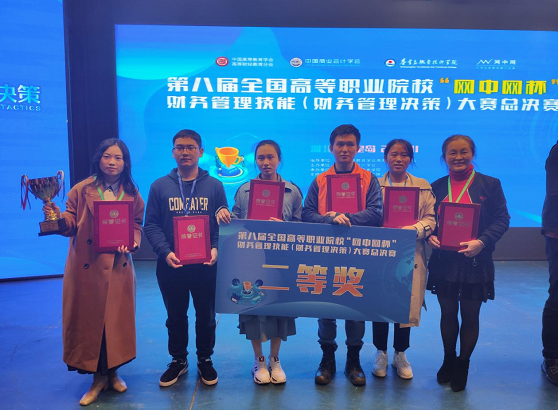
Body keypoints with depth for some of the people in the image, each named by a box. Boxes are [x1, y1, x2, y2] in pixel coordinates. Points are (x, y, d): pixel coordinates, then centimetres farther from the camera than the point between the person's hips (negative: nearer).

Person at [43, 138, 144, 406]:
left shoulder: (132, 194, 5)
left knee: (117, 319, 7)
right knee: (89, 319, 4)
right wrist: (59, 217, -22)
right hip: (86, 267, -1)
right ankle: (98, 377, 21)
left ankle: (113, 372, 28)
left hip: (118, 267, 1)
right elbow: (71, 225, -2)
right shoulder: (81, 190, 0)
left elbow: (137, 226, 9)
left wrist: (131, 242, -10)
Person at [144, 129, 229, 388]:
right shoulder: (159, 186, 3)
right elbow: (151, 224, -1)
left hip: (206, 266, 0)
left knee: (206, 316, 13)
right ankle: (178, 361, 35)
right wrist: (165, 252, -15)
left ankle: (205, 360, 33)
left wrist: (216, 249, -15)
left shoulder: (214, 186, 3)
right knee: (175, 317, 16)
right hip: (170, 266, 1)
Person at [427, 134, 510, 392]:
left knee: (470, 316, 9)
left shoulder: (489, 184, -3)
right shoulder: (437, 187, 5)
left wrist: (482, 242, -20)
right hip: (443, 261, 2)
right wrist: (430, 237, -13)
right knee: (448, 313, 14)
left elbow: (502, 219, -5)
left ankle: (462, 366, 28)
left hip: (475, 262, -2)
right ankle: (448, 361, 34)